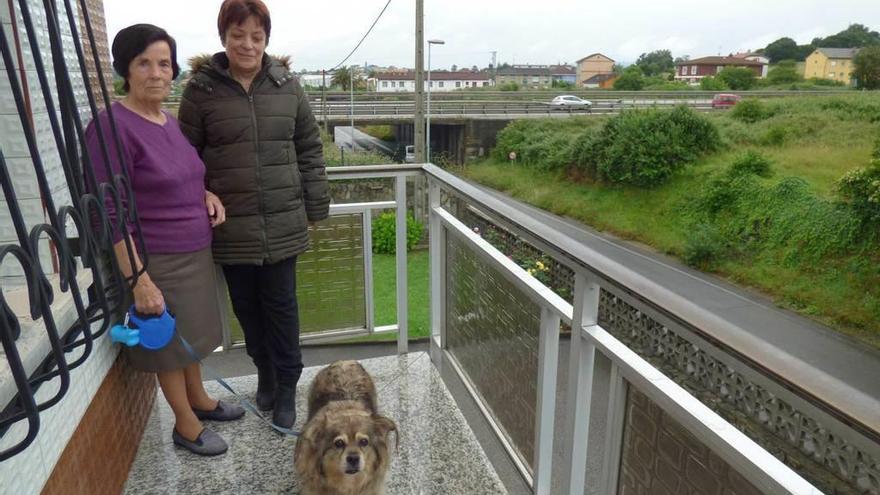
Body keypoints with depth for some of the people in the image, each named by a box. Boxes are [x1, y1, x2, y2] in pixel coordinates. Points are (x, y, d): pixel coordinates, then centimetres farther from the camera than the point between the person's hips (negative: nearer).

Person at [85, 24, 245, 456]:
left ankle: (200, 401, 41)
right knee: (169, 343, 9)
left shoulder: (170, 123, 6)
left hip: (196, 254, 7)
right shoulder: (112, 127, -18)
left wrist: (206, 194, 0)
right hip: (158, 263, -7)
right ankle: (186, 425, 27)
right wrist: (139, 279, -20)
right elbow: (109, 215, -19)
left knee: (190, 335, 21)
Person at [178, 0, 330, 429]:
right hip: (231, 226, 0)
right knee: (246, 306, 13)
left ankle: (287, 387, 23)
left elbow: (309, 148, 7)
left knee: (281, 306, 7)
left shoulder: (287, 86, 2)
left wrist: (316, 205, 5)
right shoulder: (201, 89, -2)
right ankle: (265, 373, 36)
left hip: (283, 223, 0)